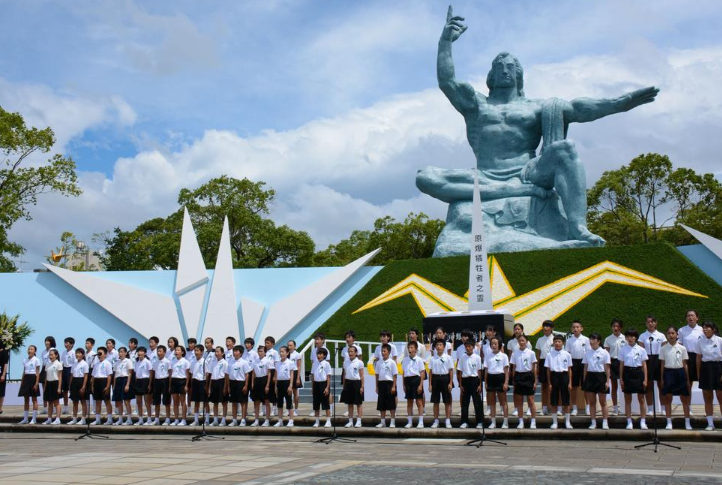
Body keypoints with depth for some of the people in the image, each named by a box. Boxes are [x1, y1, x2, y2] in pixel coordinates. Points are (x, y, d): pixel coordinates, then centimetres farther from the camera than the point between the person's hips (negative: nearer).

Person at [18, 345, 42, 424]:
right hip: (26, 378, 6)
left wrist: (37, 383, -14)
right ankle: (25, 419, 13)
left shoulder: (36, 360, -5)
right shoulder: (25, 360, 11)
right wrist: (22, 382, 9)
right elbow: (24, 372, 14)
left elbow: (38, 372, -8)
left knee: (34, 399, 0)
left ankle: (34, 419, 3)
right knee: (26, 399, 8)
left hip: (33, 378, -6)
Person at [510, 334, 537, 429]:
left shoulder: (531, 353, -2)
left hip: (528, 376, -2)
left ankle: (533, 421, 5)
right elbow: (513, 368, 8)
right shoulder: (515, 353, 4)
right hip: (518, 376, 2)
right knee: (519, 401, 6)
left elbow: (534, 368, 1)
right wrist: (514, 381, 4)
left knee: (530, 400, -2)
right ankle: (521, 421, 14)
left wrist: (535, 381, -2)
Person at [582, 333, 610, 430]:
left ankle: (605, 423, 7)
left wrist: (607, 381, -7)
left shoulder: (604, 353, -3)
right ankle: (593, 422, 12)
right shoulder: (587, 353, 8)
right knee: (591, 402, 6)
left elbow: (607, 368, -3)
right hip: (590, 377, 4)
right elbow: (585, 367, 10)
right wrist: (584, 380, 7)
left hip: (600, 376, -4)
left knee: (602, 402, 2)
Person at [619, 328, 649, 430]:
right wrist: (621, 379, 0)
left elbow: (644, 365, 3)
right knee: (627, 400, 5)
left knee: (641, 399, 2)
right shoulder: (623, 349, 3)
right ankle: (629, 422, 12)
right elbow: (621, 365, 5)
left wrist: (645, 379, -2)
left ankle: (643, 422, 8)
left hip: (638, 373, -1)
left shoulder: (641, 350, 1)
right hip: (627, 373, 1)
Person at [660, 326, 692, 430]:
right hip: (668, 372, 0)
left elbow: (685, 364, 5)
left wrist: (687, 379, 4)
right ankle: (669, 423, 10)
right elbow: (662, 364, 4)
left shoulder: (682, 348, 1)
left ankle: (687, 422, 12)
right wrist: (662, 379, 2)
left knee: (684, 398, 4)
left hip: (680, 372, 0)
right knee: (667, 398, 2)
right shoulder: (663, 348, 2)